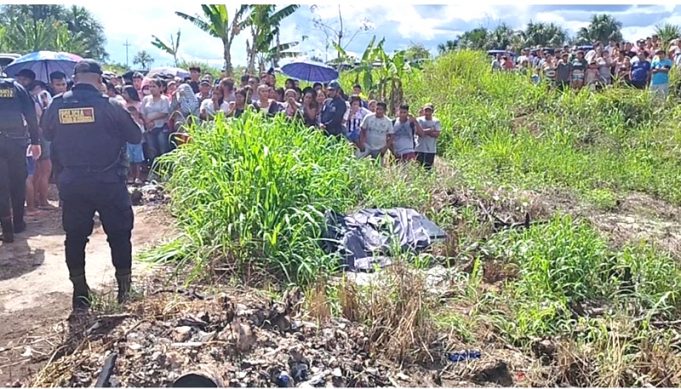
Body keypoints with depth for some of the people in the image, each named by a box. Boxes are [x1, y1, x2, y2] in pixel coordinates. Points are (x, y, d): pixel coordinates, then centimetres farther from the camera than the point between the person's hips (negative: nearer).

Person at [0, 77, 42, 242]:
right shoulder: (16, 87, 9)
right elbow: (31, 114, 1)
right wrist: (35, 141, 3)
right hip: (16, 140, 1)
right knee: (18, 182, 14)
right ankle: (18, 223, 22)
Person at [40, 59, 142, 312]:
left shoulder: (57, 105, -2)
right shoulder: (109, 106, -12)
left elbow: (47, 134, 14)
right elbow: (136, 137, -3)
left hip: (72, 184, 3)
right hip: (109, 183, -3)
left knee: (75, 236, 13)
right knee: (119, 234, 11)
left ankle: (80, 294, 18)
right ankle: (125, 289, 17)